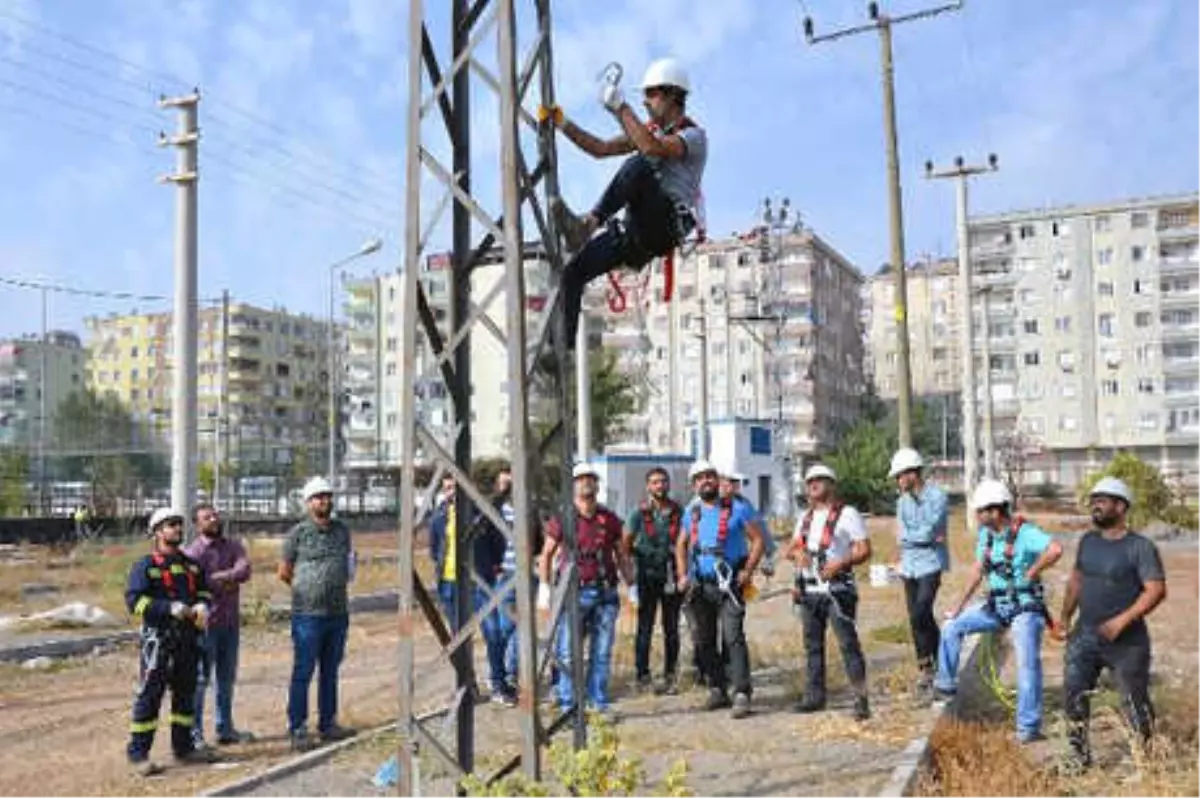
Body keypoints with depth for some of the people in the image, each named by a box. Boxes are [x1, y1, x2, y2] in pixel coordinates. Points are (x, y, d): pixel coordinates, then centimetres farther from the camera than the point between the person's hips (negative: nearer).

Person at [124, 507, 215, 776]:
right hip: (157, 638, -7)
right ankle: (138, 753, 3)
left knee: (186, 693, 14)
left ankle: (183, 747, 25)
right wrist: (171, 608, -23)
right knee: (149, 695, -4)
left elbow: (204, 590, 22)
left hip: (188, 639, 7)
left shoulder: (191, 564, 14)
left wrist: (202, 605, -2)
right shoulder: (146, 565, -6)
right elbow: (134, 599, -14)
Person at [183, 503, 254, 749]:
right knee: (200, 678, -2)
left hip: (231, 622, 6)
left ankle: (225, 729, 23)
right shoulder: (192, 551, -6)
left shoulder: (234, 546, 9)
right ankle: (194, 732, 6)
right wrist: (229, 581, -10)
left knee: (227, 678, 13)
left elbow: (244, 570, -9)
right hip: (206, 622, -5)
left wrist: (217, 577, -19)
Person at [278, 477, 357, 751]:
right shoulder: (298, 533, -4)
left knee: (330, 671, 13)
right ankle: (297, 729, 4)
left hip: (339, 613, 5)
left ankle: (328, 724, 22)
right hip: (308, 615, -5)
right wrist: (306, 590, 8)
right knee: (303, 672, -2)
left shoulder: (342, 531, 10)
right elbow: (284, 574, 3)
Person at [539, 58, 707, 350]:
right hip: (637, 230, 7)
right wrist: (562, 124, 14)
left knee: (637, 166, -33)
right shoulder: (650, 130, 24)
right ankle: (563, 346, -3)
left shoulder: (694, 135, -2)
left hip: (667, 225, -7)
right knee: (573, 271, -5)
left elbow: (653, 148, -22)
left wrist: (621, 108, -17)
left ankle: (587, 224, -42)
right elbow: (601, 149, 23)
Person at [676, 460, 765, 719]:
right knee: (705, 640, 10)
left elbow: (757, 540, -1)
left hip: (729, 584, -5)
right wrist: (683, 575, 9)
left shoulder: (737, 509, -1)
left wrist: (748, 571, -11)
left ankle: (742, 694, -14)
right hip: (700, 585, 5)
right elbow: (681, 545, 22)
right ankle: (717, 689, 21)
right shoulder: (691, 514, 12)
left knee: (733, 638, -14)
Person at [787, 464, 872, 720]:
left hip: (837, 589, -7)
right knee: (812, 644, 11)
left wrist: (842, 563, -24)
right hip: (808, 591, 7)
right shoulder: (806, 517, 19)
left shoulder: (847, 514, -1)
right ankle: (815, 696, 20)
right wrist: (798, 553, -6)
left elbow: (864, 550, -7)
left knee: (848, 643, -10)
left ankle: (861, 699, -9)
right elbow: (791, 548, 18)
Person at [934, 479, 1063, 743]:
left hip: (1025, 607, -7)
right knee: (952, 627, 3)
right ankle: (946, 684, 17)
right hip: (996, 605, 7)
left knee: (1028, 664, -9)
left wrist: (1031, 573, -25)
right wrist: (960, 604, 11)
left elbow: (1055, 549, -38)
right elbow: (978, 569, 12)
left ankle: (1028, 728, -1)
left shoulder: (1025, 533, -21)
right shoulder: (986, 533, 3)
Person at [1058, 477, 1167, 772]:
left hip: (1127, 642, -5)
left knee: (1135, 701, 5)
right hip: (1084, 636, 6)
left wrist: (1122, 621, -24)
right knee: (1074, 695, 4)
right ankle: (1079, 755, 15)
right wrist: (1065, 618, 12)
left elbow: (1156, 590, -18)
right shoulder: (1088, 541, 8)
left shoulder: (1140, 547, -12)